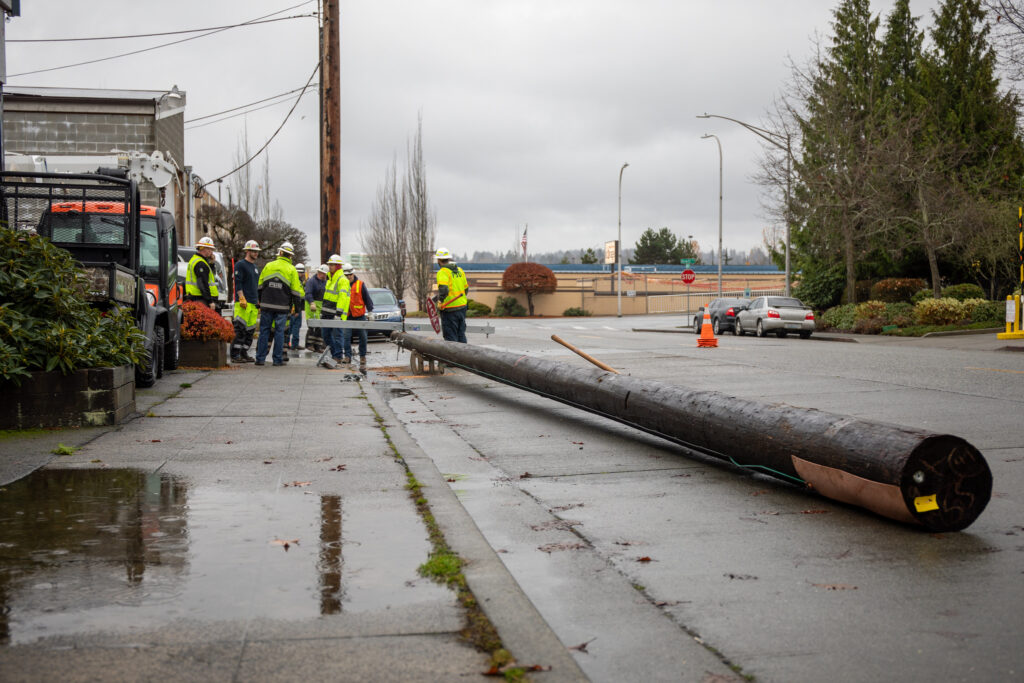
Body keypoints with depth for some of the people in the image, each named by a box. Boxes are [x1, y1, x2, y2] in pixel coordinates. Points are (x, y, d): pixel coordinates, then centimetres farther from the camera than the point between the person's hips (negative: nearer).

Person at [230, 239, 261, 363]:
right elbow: (238, 283, -12)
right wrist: (242, 298, -19)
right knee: (240, 329, -10)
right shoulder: (240, 265, -4)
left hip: (254, 303, 8)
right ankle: (235, 355, -8)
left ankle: (244, 353, 14)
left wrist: (259, 302, 23)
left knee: (250, 329, 7)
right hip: (243, 302, -8)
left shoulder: (255, 267, 22)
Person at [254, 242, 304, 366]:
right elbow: (296, 291, -1)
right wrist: (295, 307, 9)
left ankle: (260, 358, 5)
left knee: (264, 330, 6)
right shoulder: (291, 270, -1)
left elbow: (260, 286, 9)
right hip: (282, 306, -1)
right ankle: (278, 359, 5)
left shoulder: (268, 266, 5)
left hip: (267, 305, 1)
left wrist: (260, 302, 19)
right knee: (279, 331, 4)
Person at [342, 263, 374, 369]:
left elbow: (367, 298, 1)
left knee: (363, 337, 4)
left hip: (360, 316, -1)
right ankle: (348, 356, -3)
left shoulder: (360, 284, -1)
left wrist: (370, 311, -3)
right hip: (347, 316, 1)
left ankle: (362, 357, 16)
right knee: (346, 336, -8)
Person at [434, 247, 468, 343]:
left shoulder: (443, 272, -13)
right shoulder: (459, 270, 11)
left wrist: (440, 302, -18)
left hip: (450, 309, -7)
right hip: (462, 306, 7)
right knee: (461, 334, 15)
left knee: (450, 337, -1)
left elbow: (443, 289, -28)